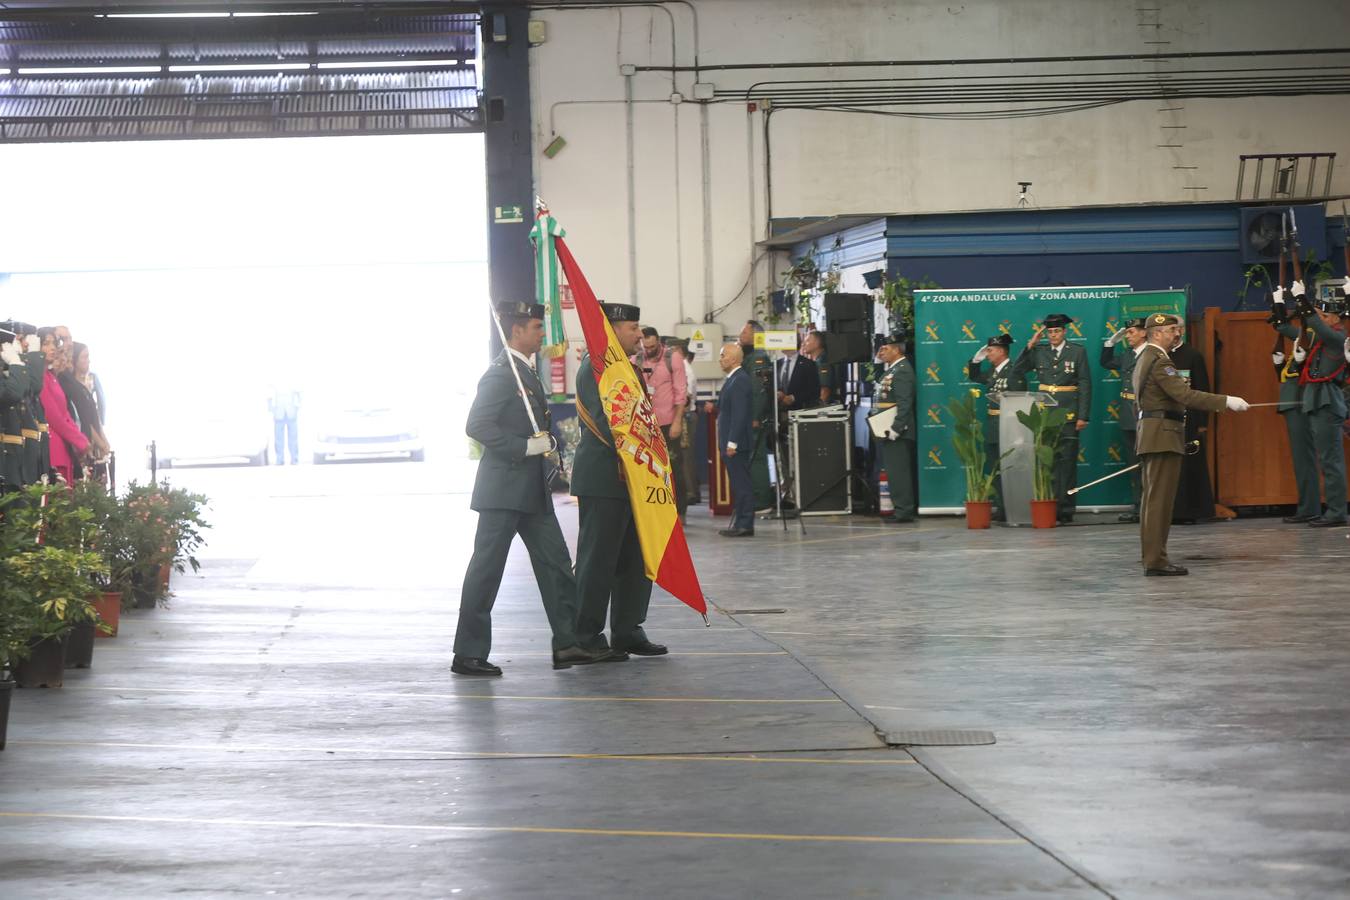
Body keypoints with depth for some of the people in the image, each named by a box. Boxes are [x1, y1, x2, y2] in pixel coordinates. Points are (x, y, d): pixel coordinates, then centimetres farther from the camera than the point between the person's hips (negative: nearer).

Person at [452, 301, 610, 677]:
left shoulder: (526, 371, 15)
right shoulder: (501, 373, -14)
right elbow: (477, 425, -23)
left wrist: (545, 441, 9)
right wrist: (526, 446, -22)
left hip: (532, 488, 10)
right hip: (504, 490, -10)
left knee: (555, 564, 8)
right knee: (487, 568, -3)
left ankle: (566, 644, 11)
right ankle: (468, 654, 3)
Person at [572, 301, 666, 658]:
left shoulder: (628, 368, 16)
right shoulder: (595, 367, -13)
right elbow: (604, 422, -22)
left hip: (632, 478, 10)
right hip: (603, 479, -10)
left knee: (635, 559, 12)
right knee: (598, 559, -3)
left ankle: (627, 632, 19)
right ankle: (588, 638, 3)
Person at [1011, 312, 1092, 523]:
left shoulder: (1077, 352, 2)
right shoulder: (1038, 352, 10)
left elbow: (1085, 385, 0)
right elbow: (1017, 370, 4)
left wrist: (1083, 416, -7)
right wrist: (1030, 345, -3)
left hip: (1068, 414, -3)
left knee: (1066, 461, -2)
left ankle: (1066, 508, 1)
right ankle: (1049, 506, 7)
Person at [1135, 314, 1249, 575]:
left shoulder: (1144, 359, 18)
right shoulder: (1159, 361, -15)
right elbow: (1186, 395, -24)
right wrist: (1226, 401, -24)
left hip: (1150, 436, 11)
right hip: (1163, 436, -11)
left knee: (1152, 500, 12)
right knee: (1160, 500, -10)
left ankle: (1152, 558, 16)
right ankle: (1156, 561, -11)